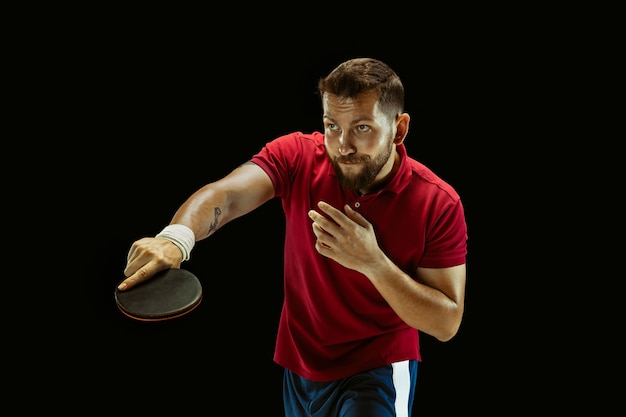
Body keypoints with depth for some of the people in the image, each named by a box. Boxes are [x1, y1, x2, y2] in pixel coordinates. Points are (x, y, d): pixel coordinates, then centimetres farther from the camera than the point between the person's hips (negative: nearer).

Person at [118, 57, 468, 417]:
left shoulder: (439, 204, -19)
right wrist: (175, 237, -52)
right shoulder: (297, 157, -14)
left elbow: (447, 324, -17)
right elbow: (225, 194, -31)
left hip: (378, 372, -3)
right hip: (298, 365, 3)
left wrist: (372, 261, -30)